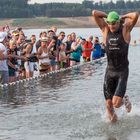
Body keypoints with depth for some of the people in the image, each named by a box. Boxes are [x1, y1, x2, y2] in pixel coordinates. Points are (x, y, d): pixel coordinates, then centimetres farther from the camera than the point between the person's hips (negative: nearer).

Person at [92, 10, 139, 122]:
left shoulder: (125, 30, -4)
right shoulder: (105, 29, 4)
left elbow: (135, 15, -19)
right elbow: (94, 13, -3)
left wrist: (124, 17, -3)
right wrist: (107, 16, 7)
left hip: (122, 72, -3)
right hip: (110, 71, 3)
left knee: (116, 103, -14)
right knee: (108, 104, 3)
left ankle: (125, 100, 20)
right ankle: (113, 121, 28)